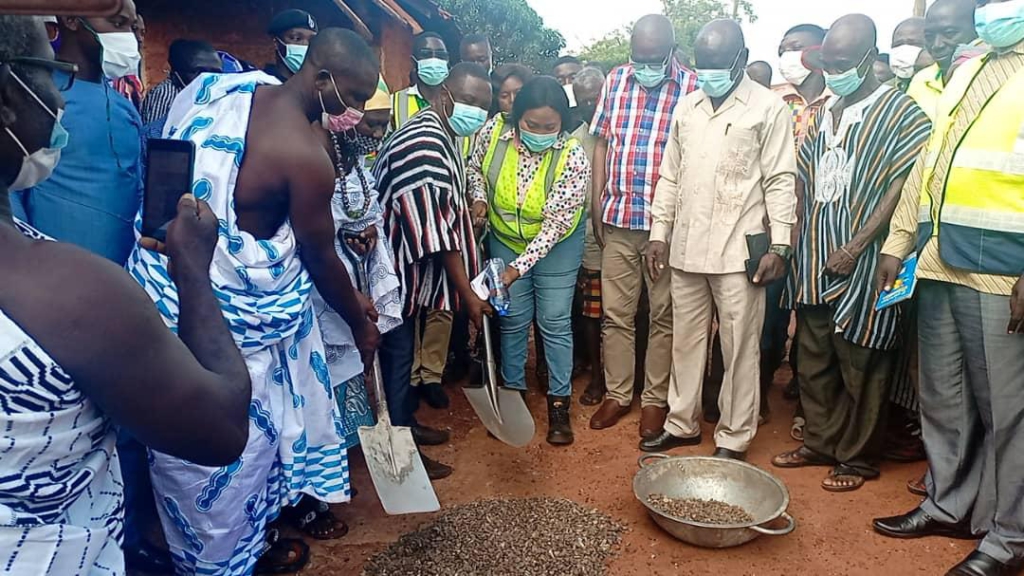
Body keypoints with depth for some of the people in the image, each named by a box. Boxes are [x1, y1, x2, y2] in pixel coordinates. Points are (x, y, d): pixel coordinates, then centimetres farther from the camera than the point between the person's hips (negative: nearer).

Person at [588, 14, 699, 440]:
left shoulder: (692, 87, -6)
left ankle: (655, 398, 23)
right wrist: (597, 205, 6)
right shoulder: (616, 81, 5)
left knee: (663, 315, 8)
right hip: (618, 218, 3)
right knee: (615, 313, 10)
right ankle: (617, 394, 25)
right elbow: (602, 143, 9)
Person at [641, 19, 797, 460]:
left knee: (739, 348, 4)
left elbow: (780, 181, -6)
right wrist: (659, 233, 10)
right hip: (686, 247, 5)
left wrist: (779, 245, -11)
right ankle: (682, 422, 28)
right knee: (686, 339, 14)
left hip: (739, 251, -5)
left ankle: (734, 438, 17)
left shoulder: (769, 108, -3)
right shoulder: (686, 107, 11)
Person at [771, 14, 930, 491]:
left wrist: (856, 247, -17)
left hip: (859, 267, -6)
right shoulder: (825, 113, 15)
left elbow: (902, 187, -12)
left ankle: (857, 459, 19)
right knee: (813, 362, 15)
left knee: (861, 369, 4)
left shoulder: (900, 113, -4)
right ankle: (820, 443, 31)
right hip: (813, 263, 7)